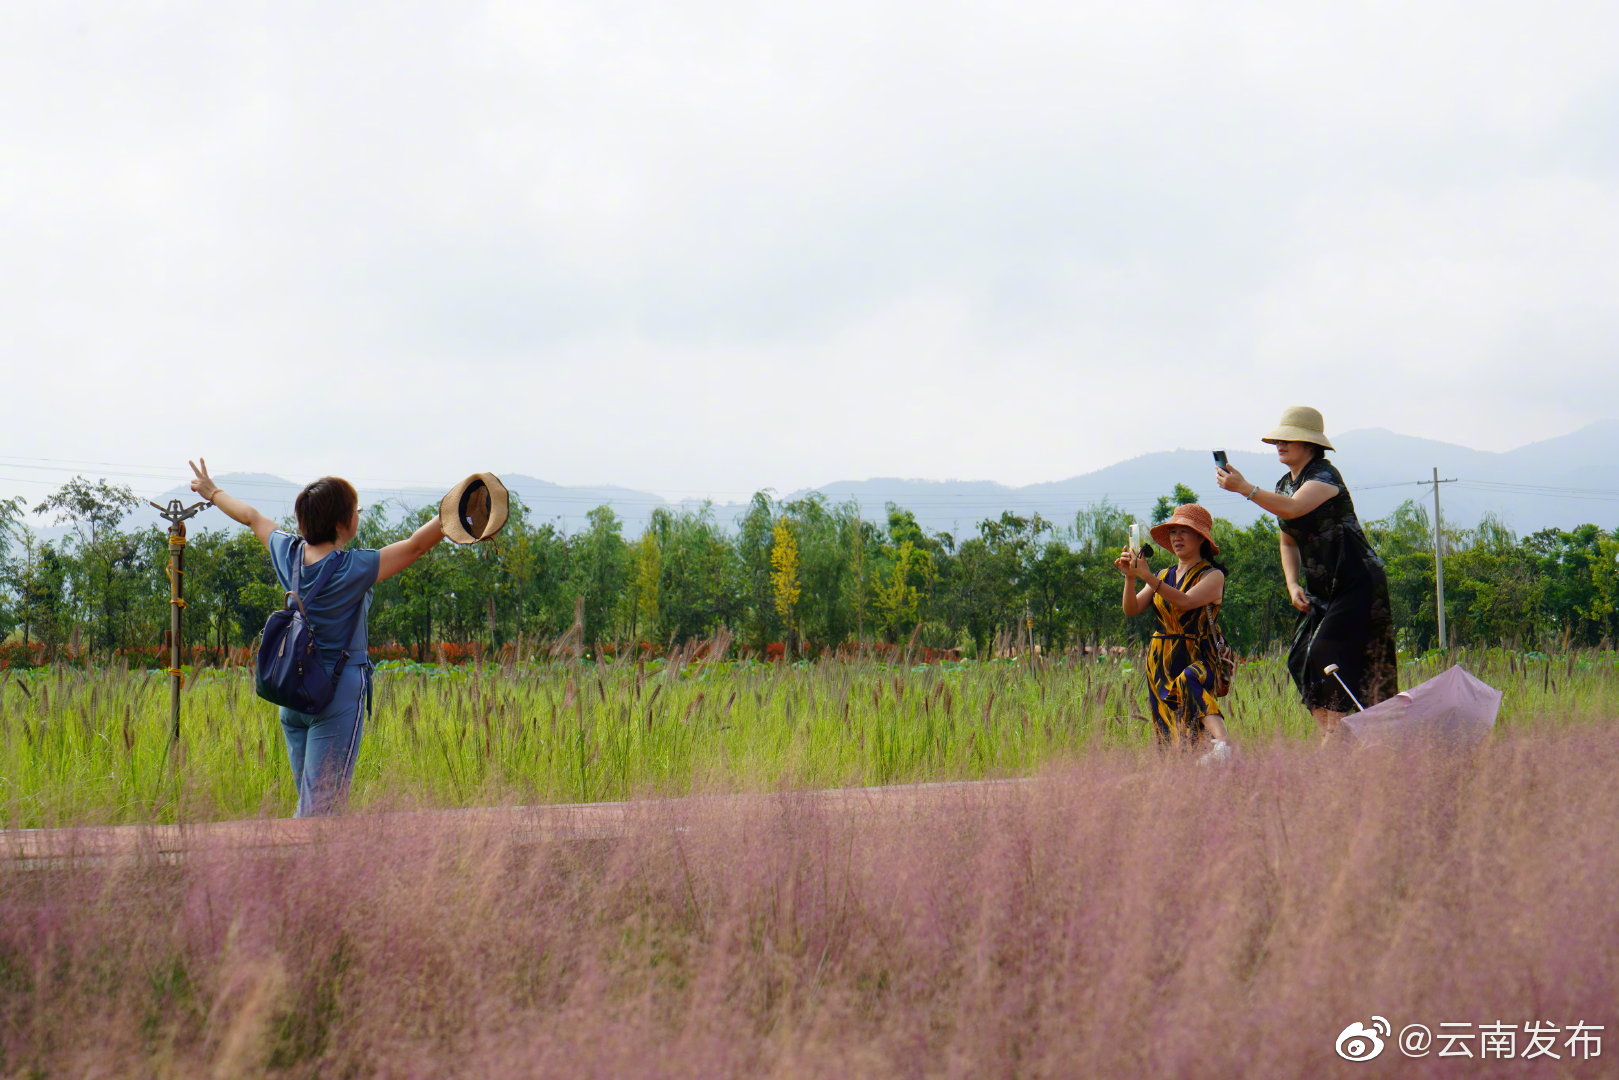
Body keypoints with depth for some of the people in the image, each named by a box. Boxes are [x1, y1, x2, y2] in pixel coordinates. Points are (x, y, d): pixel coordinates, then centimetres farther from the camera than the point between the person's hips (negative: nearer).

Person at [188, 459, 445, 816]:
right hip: (340, 693, -7)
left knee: (312, 803, 14)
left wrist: (213, 492, 36)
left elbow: (252, 517, 22)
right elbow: (416, 545, -21)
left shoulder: (289, 553, 4)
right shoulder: (352, 569, -15)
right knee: (319, 812, -8)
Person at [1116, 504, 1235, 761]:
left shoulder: (1213, 576, 1)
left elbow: (1186, 601, -19)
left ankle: (1221, 743, -58)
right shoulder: (1164, 576, 19)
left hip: (1197, 659, -6)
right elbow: (1131, 609, 8)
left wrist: (1148, 577, -27)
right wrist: (1130, 577, -9)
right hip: (1160, 662, 6)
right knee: (1168, 739, -4)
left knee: (1189, 684, -39)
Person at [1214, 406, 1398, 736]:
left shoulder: (1325, 475, -14)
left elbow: (1292, 509, -33)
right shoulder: (1284, 486, 12)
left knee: (1329, 657, -15)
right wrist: (1293, 585, 6)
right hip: (1322, 590, 9)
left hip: (1357, 583, -9)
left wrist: (1244, 488, -36)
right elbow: (1289, 542, 20)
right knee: (1302, 660, 0)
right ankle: (1329, 739, 2)